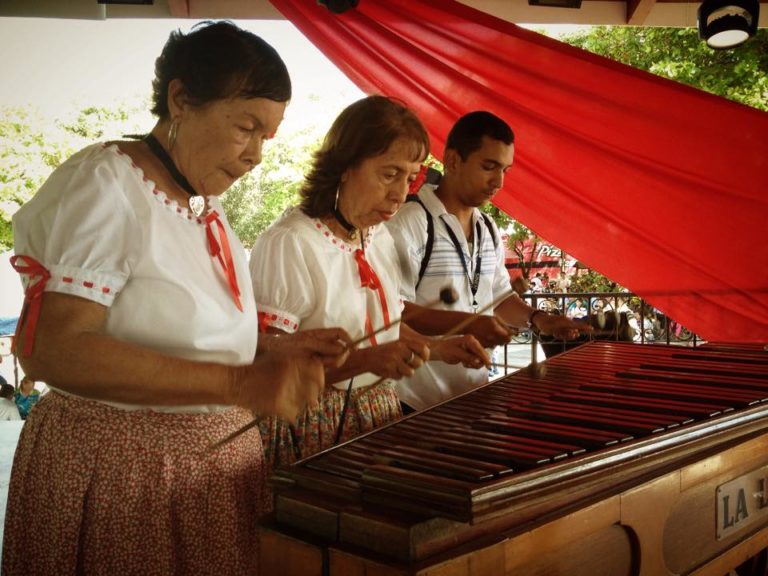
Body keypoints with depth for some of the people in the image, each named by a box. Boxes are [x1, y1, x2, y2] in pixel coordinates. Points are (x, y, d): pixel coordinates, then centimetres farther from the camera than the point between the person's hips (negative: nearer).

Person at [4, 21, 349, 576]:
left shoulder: (209, 209, 9)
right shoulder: (102, 184, -15)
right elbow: (51, 349, -25)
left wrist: (282, 357, 0)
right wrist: (241, 383, -31)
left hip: (219, 467, 8)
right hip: (115, 475, -7)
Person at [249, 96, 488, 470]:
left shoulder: (380, 239, 7)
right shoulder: (287, 244, -18)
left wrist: (439, 348, 5)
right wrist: (364, 360, -31)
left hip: (379, 416, 7)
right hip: (308, 431, -7)